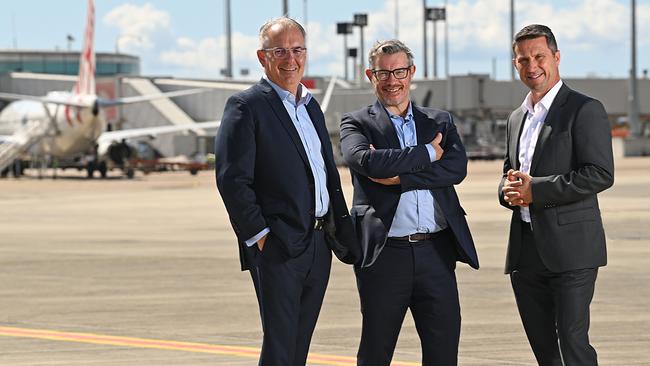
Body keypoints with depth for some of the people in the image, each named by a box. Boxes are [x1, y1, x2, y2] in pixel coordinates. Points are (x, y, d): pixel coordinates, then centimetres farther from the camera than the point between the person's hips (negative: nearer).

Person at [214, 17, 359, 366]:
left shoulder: (311, 105, 18)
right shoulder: (246, 105, -7)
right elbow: (232, 179, -13)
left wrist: (343, 232, 14)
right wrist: (258, 235, -16)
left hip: (318, 245, 8)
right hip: (278, 247, -7)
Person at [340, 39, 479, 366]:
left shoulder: (440, 122, 14)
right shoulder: (356, 124, 5)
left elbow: (457, 168, -4)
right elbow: (367, 160, -17)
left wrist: (398, 176, -12)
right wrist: (427, 153, -9)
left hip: (435, 252, 2)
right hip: (385, 254, -2)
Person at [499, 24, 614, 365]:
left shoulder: (585, 110, -6)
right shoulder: (517, 118, 18)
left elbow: (600, 174, -15)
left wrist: (535, 189, -17)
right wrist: (509, 190, 2)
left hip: (570, 248, -7)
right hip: (526, 252, 7)